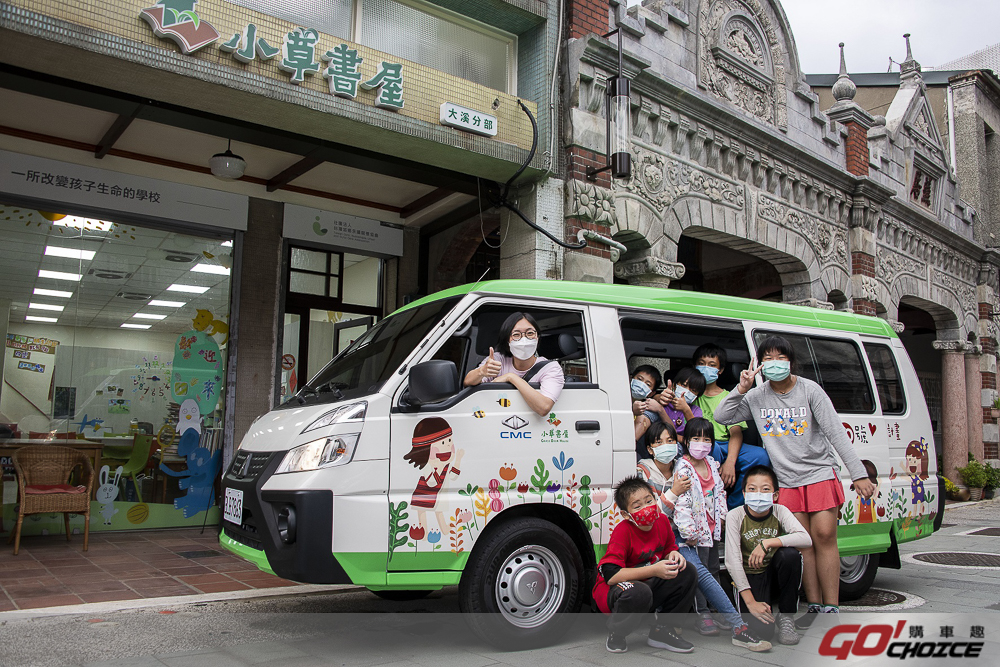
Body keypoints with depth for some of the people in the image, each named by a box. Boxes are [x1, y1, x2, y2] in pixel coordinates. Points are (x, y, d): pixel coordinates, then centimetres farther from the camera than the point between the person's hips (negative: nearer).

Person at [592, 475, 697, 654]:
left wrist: (673, 555, -14)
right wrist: (654, 570, -33)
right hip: (611, 592, -7)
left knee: (687, 573, -8)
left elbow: (668, 549, 13)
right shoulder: (623, 531, -24)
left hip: (648, 586, 7)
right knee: (639, 592, -39)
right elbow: (610, 575, -32)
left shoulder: (662, 521, -4)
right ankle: (616, 634, -6)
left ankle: (660, 631, 3)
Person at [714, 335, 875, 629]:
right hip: (787, 480, 2)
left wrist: (859, 474, -13)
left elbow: (836, 433, -8)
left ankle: (831, 608, -1)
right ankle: (815, 606, 10)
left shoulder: (810, 390, -5)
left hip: (820, 473, -2)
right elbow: (721, 417, 0)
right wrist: (741, 389, -11)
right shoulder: (757, 397, 4)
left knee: (824, 535, -8)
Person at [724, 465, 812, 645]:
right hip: (747, 579, -2)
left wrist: (767, 543, -33)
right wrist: (750, 601, -24)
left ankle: (786, 617, -10)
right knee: (763, 629, -25)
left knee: (790, 554, -29)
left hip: (773, 576, 2)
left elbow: (806, 539, -25)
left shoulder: (779, 511, -8)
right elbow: (732, 561, -19)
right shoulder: (735, 516, -14)